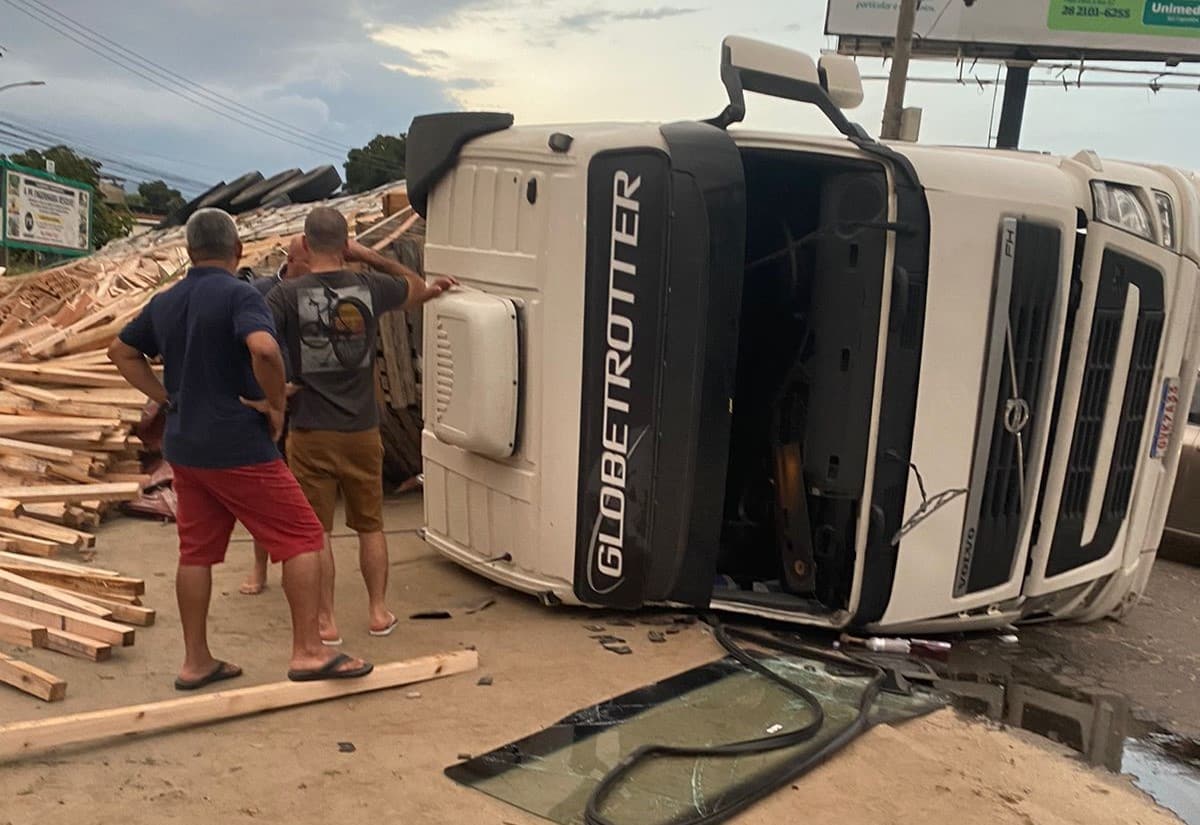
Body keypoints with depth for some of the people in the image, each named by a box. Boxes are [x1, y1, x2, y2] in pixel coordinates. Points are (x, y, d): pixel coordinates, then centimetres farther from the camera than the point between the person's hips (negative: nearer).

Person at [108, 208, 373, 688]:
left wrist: (166, 397, 16)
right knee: (302, 538, -1)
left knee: (197, 551, 14)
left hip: (183, 447, 8)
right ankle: (308, 652, -1)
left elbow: (122, 351, 24)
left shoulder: (164, 303, 11)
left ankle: (196, 662, 22)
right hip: (238, 448, -8)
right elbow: (264, 348, -31)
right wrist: (276, 403, -16)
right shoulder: (238, 294, -13)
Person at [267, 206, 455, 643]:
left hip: (311, 433, -2)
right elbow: (417, 287, 16)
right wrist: (369, 256, 14)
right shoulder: (370, 288, -3)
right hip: (362, 430, 3)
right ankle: (378, 611, 24)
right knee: (370, 524, 17)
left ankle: (326, 621, 16)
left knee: (316, 530, 9)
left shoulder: (288, 294, -10)